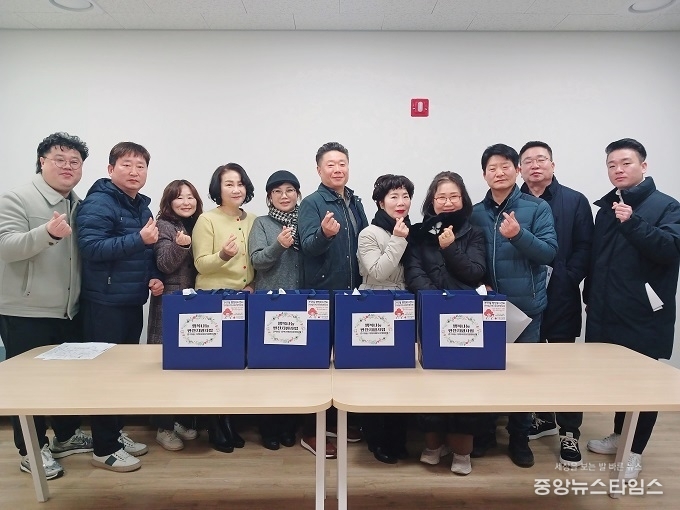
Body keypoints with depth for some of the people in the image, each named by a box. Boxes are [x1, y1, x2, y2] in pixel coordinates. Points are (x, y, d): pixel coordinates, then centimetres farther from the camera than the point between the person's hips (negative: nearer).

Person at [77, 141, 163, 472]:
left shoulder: (141, 206, 14)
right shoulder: (98, 203, -11)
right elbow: (91, 248, -23)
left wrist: (154, 277, 5)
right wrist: (139, 239, -26)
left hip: (133, 302, 8)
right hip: (105, 303, -8)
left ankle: (116, 432, 32)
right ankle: (104, 449, 14)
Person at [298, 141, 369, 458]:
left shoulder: (356, 203, 11)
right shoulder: (312, 203, -8)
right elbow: (308, 247, -19)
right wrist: (324, 233, -39)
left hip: (352, 293, 7)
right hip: (321, 295, -7)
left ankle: (335, 418, 32)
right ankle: (311, 431, 14)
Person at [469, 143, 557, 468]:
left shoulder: (538, 208, -1)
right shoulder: (476, 214, 5)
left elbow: (550, 253, -9)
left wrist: (519, 235, -24)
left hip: (526, 307, -1)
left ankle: (520, 438, 27)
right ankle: (485, 431, 28)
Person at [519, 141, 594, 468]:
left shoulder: (575, 201, 4)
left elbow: (584, 247, -3)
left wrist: (566, 281, -13)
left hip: (560, 297, -2)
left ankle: (569, 433, 17)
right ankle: (542, 417, 31)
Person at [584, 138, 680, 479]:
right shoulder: (605, 208, 12)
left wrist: (633, 222, -28)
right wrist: (590, 296, 16)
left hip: (646, 316, -5)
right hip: (607, 313, 5)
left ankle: (635, 452, 21)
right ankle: (618, 435, 34)